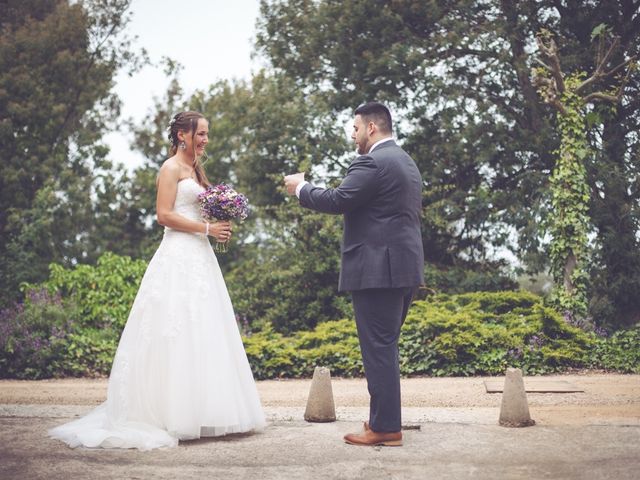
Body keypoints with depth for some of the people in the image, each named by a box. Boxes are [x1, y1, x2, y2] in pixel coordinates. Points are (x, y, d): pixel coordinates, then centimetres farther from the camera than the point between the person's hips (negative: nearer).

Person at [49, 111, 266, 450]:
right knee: (178, 333, -9)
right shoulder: (171, 168, -5)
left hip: (200, 257, 9)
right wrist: (207, 228, -14)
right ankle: (173, 413, -5)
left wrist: (218, 226, 6)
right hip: (179, 257, -9)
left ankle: (198, 412, 12)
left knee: (201, 332, 7)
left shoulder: (194, 170, 21)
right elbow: (165, 215, -14)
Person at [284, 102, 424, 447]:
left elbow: (337, 200, -20)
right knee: (385, 348, 16)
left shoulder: (372, 162, -13)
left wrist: (301, 188, -3)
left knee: (378, 349, -5)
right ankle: (385, 419, 23)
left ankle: (385, 427, -1)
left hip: (377, 270, -10)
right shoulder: (407, 163, 19)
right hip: (404, 267, 10)